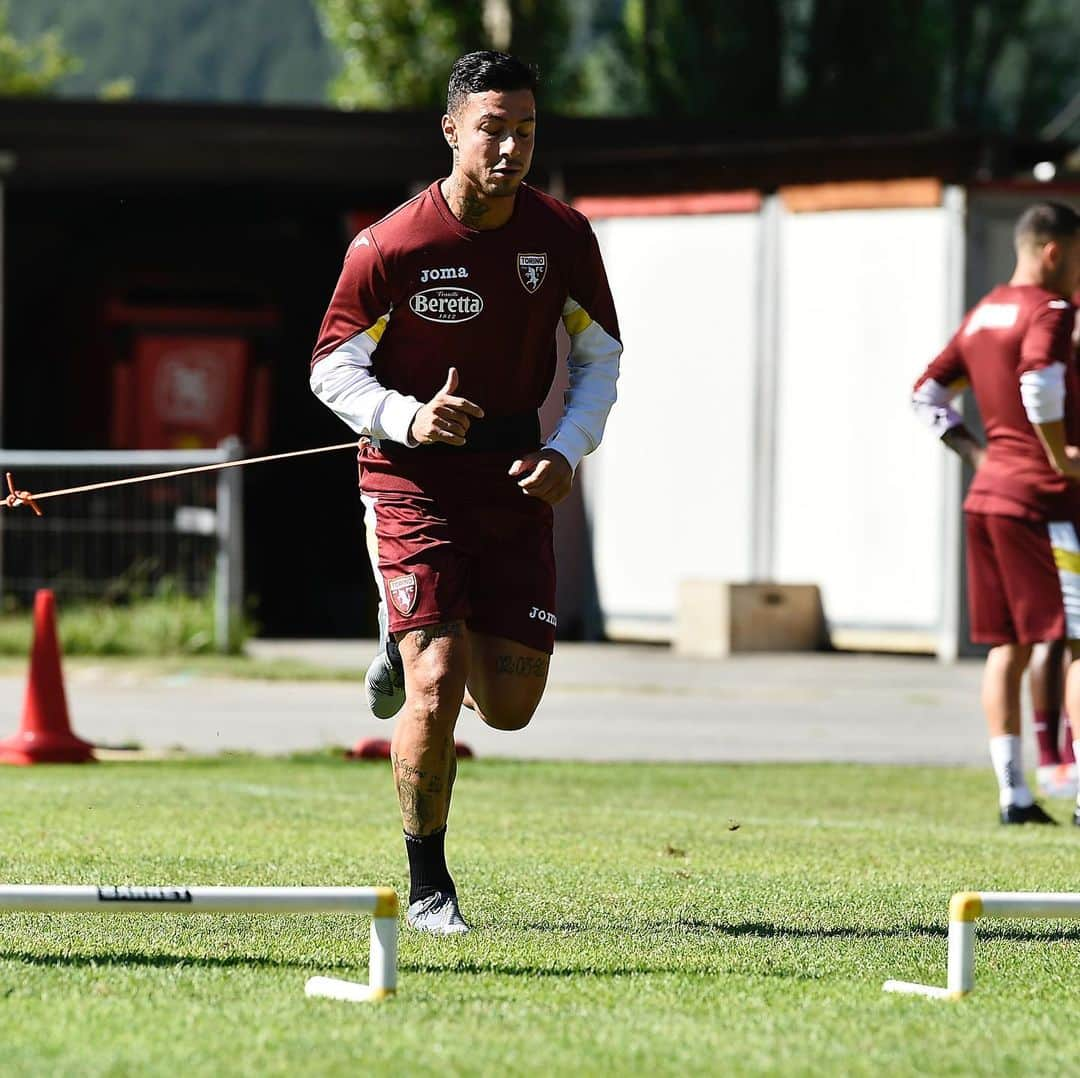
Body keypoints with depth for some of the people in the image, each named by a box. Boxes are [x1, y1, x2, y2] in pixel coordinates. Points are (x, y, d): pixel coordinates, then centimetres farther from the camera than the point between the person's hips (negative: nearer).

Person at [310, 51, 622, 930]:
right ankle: (427, 885, 2)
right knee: (436, 682, -16)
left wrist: (568, 448, -6)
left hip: (516, 481, 4)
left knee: (512, 706, 2)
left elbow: (600, 356, 10)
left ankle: (417, 643, 38)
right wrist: (408, 420, -23)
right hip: (412, 475, -4)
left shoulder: (563, 237, -2)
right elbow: (332, 369, -5)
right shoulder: (389, 248, -12)